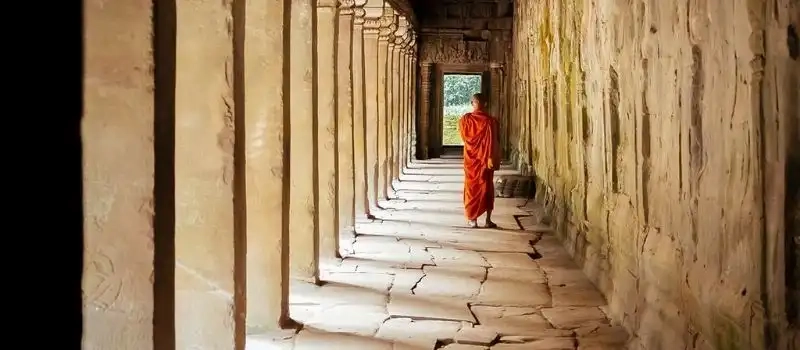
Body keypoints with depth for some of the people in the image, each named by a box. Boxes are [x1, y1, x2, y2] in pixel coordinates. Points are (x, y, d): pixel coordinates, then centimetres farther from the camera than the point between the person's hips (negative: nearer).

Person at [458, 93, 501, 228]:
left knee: (472, 188, 9)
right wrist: (492, 159, -13)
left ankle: (472, 219, 8)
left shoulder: (465, 119, -3)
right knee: (487, 188, 8)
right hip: (485, 159, -1)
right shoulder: (490, 121, -11)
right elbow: (493, 142, -15)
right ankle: (488, 220, 6)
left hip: (471, 159, 1)